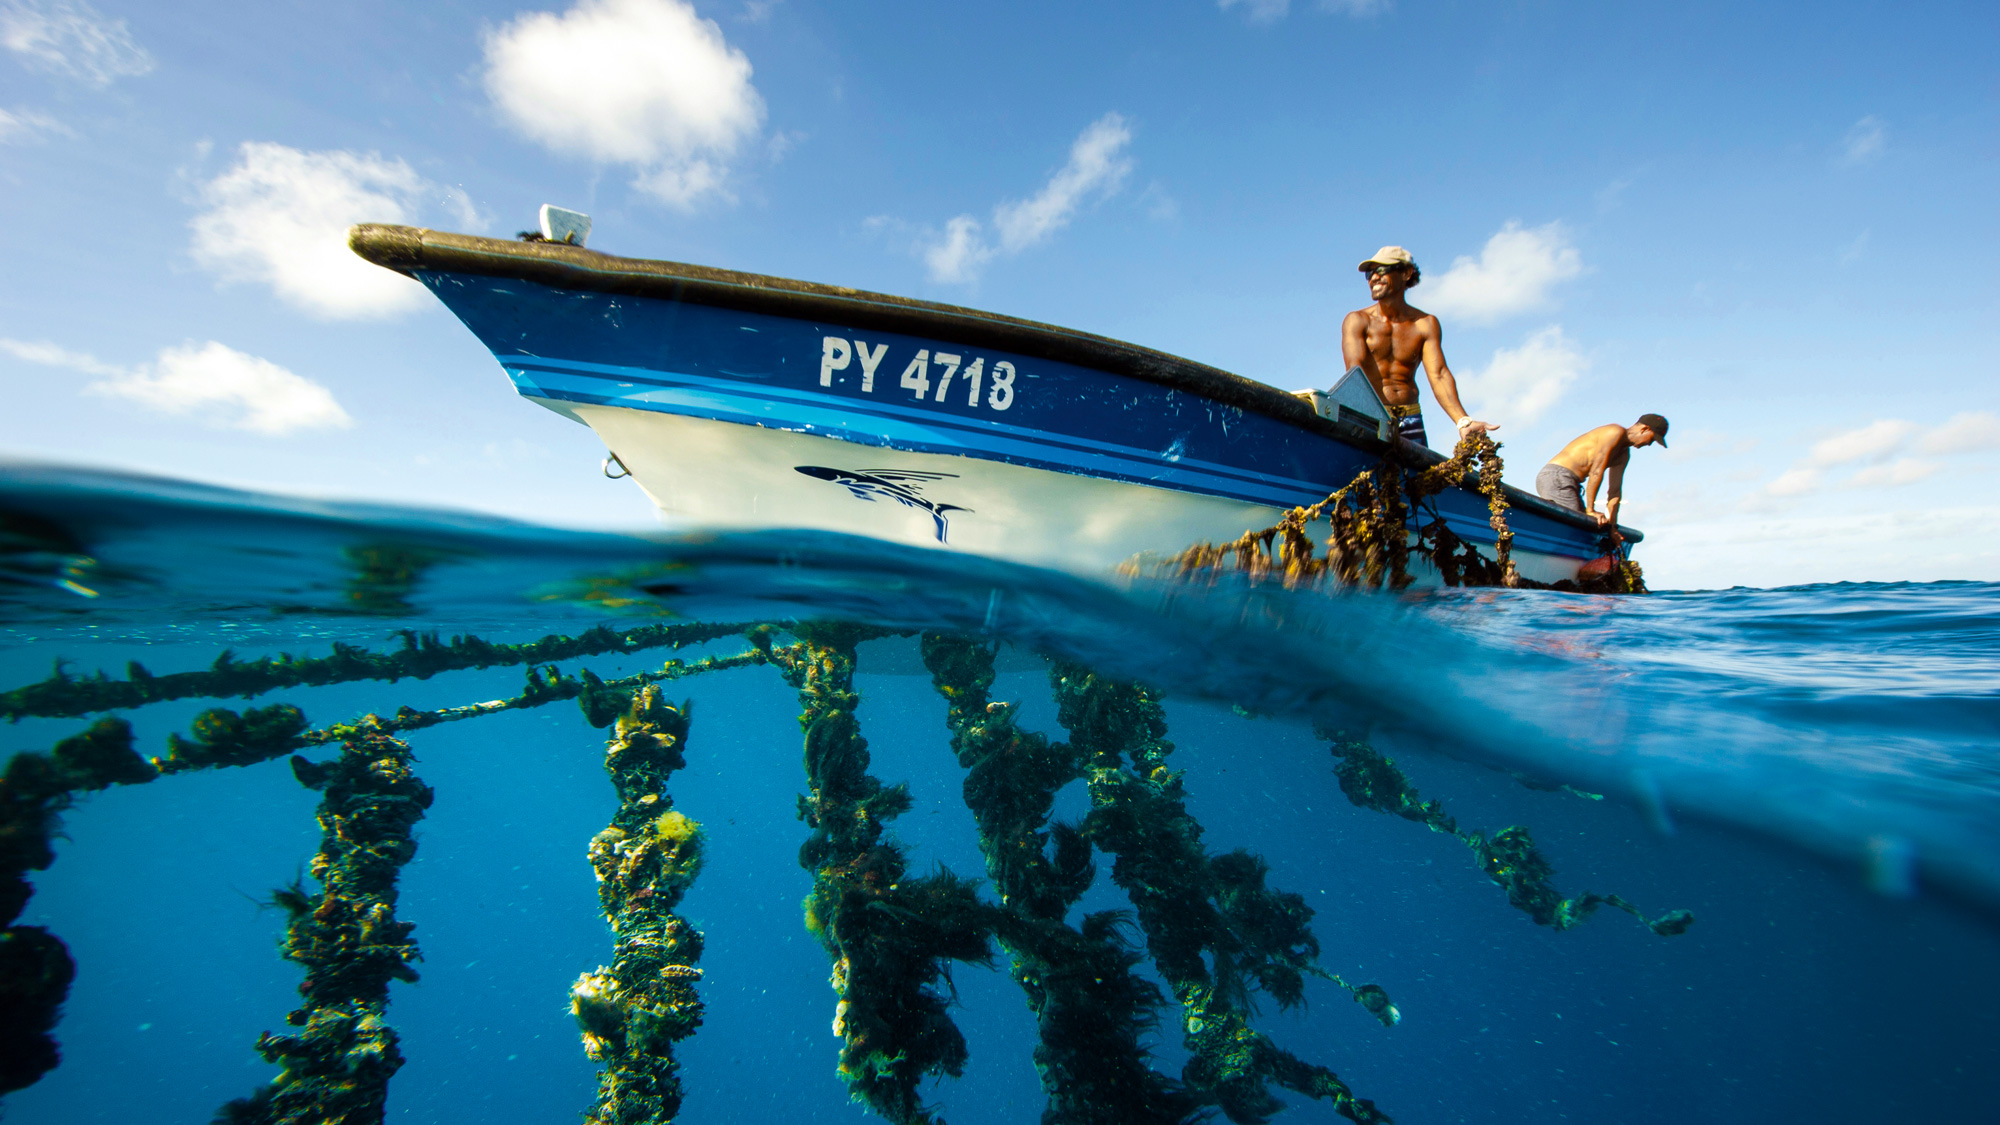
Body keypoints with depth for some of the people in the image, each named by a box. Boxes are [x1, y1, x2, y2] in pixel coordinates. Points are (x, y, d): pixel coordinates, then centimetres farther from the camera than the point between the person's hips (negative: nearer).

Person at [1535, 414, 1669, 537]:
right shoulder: (1615, 432, -10)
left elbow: (1615, 490, 16)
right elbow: (1596, 472, -17)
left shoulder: (1624, 454, 21)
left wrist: (1612, 525, 7)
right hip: (1556, 477, -11)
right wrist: (1590, 509, -18)